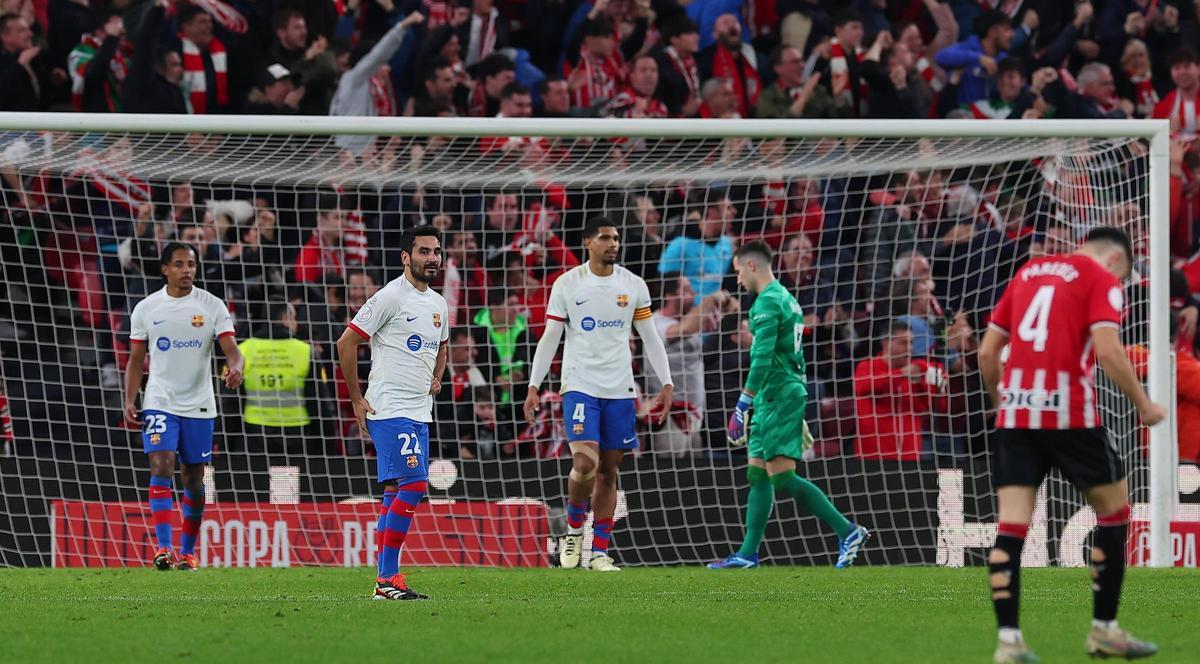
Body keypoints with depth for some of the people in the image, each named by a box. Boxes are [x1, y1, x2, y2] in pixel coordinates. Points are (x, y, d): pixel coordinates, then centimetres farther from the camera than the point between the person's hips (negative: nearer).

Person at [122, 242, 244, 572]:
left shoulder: (212, 306, -1)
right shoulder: (146, 309, 3)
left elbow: (231, 349, -9)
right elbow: (135, 361, 8)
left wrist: (235, 368, -32)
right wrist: (129, 402, -2)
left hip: (199, 405, 1)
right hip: (159, 404, -1)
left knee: (194, 479, 6)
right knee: (161, 467, -16)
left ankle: (188, 551, 18)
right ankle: (164, 547, -22)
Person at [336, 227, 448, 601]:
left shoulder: (438, 304, 15)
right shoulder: (391, 297, -10)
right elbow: (347, 342, -9)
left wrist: (436, 379, 13)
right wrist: (356, 399, -9)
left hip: (419, 413, 9)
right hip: (390, 410, -9)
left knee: (396, 493, 8)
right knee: (414, 485, -17)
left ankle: (385, 581, 10)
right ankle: (388, 579, -15)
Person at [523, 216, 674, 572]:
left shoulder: (633, 285, 5)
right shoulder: (567, 284, -1)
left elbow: (650, 337, 10)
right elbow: (549, 338, 3)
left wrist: (666, 384, 2)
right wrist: (533, 387, -2)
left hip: (620, 389, 3)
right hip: (580, 385, -3)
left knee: (609, 471, 4)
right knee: (585, 463, -18)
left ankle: (600, 552, 11)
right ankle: (574, 529, 7)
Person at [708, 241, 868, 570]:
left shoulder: (767, 303, -13)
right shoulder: (787, 299, 18)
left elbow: (761, 359, -21)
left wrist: (741, 407, -21)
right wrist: (798, 416, 27)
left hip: (777, 396, -10)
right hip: (789, 393, 10)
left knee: (783, 476, -12)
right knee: (758, 475, 10)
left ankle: (847, 531, -12)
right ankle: (748, 554, 10)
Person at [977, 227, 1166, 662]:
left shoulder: (1028, 273, 19)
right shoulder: (1102, 280, 2)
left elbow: (987, 352, 18)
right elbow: (1108, 350, -12)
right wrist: (1143, 406, -1)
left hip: (1015, 413, 5)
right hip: (1069, 413, -5)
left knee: (1012, 524, 2)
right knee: (1114, 509, 13)